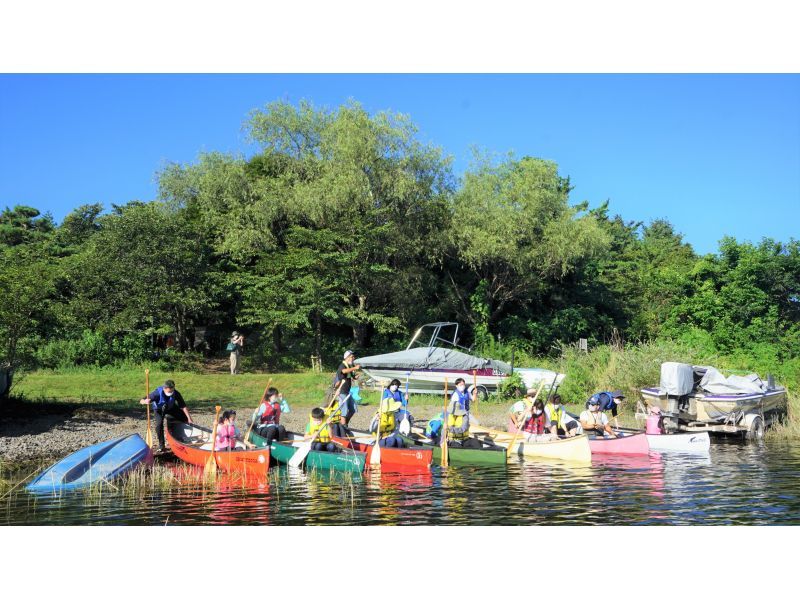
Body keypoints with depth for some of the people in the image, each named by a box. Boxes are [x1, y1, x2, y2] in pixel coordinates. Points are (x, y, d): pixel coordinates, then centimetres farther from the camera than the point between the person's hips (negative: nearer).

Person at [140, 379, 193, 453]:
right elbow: (141, 401, -33)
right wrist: (145, 401, -59)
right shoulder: (157, 393, -36)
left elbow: (183, 406, -23)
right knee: (159, 424, -27)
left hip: (171, 409, 3)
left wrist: (189, 418, -26)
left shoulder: (176, 394, -30)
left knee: (184, 418, -4)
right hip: (159, 410, -3)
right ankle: (161, 445, -12)